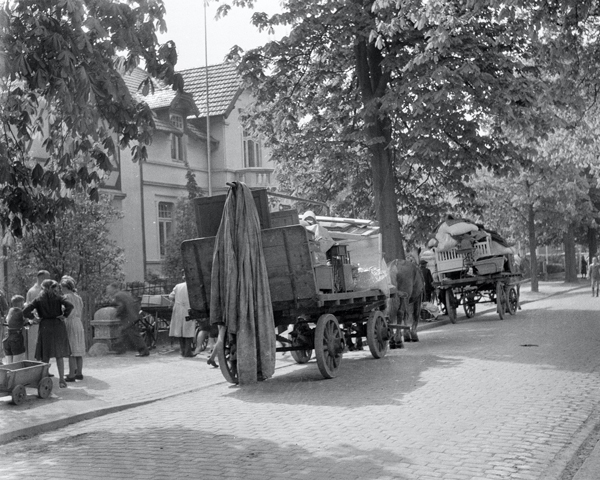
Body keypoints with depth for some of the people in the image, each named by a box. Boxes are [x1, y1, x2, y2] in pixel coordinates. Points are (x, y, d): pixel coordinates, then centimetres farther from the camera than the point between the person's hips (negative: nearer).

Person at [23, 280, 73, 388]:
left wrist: (33, 317, 9)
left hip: (45, 327, -1)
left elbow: (25, 311, -7)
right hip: (58, 326, 1)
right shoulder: (58, 297, 2)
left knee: (45, 356, 8)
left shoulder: (38, 299, 2)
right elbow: (70, 305, -15)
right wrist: (64, 315, -3)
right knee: (59, 355, 7)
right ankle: (61, 380, 4)